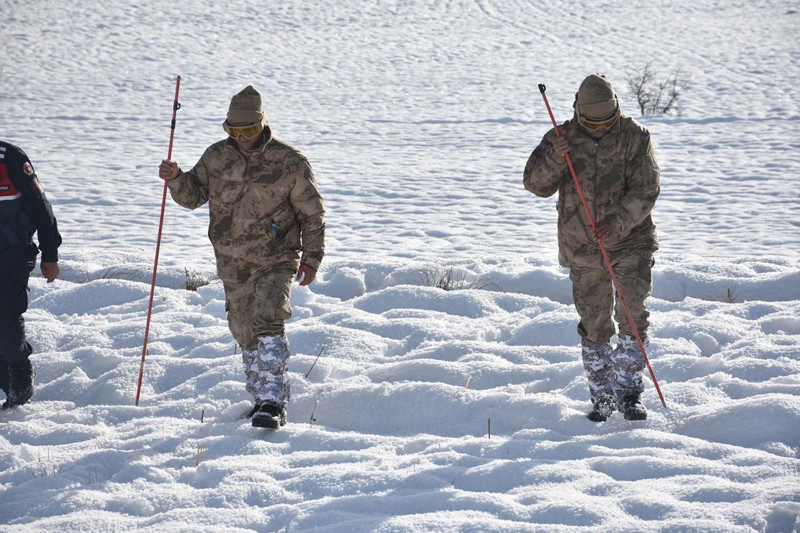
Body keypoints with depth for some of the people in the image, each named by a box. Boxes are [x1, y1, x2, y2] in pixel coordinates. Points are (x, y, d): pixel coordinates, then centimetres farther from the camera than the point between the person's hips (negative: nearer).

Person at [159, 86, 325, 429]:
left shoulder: (289, 162, -8)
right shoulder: (216, 157, 3)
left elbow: (312, 212, -1)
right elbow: (193, 195, 8)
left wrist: (312, 258, -1)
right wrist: (176, 178, -13)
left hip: (276, 261, -5)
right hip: (233, 264, 5)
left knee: (268, 324, -20)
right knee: (245, 332, 14)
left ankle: (273, 403, -23)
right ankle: (260, 396, 29)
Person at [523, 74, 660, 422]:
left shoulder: (635, 137, -6)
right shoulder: (563, 137, 0)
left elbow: (645, 192, -11)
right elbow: (536, 185, -2)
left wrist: (617, 223, -25)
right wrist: (554, 159, -22)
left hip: (630, 242, -2)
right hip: (582, 249, 2)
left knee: (632, 315, -14)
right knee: (594, 326, 6)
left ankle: (629, 391, -3)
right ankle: (602, 397, 17)